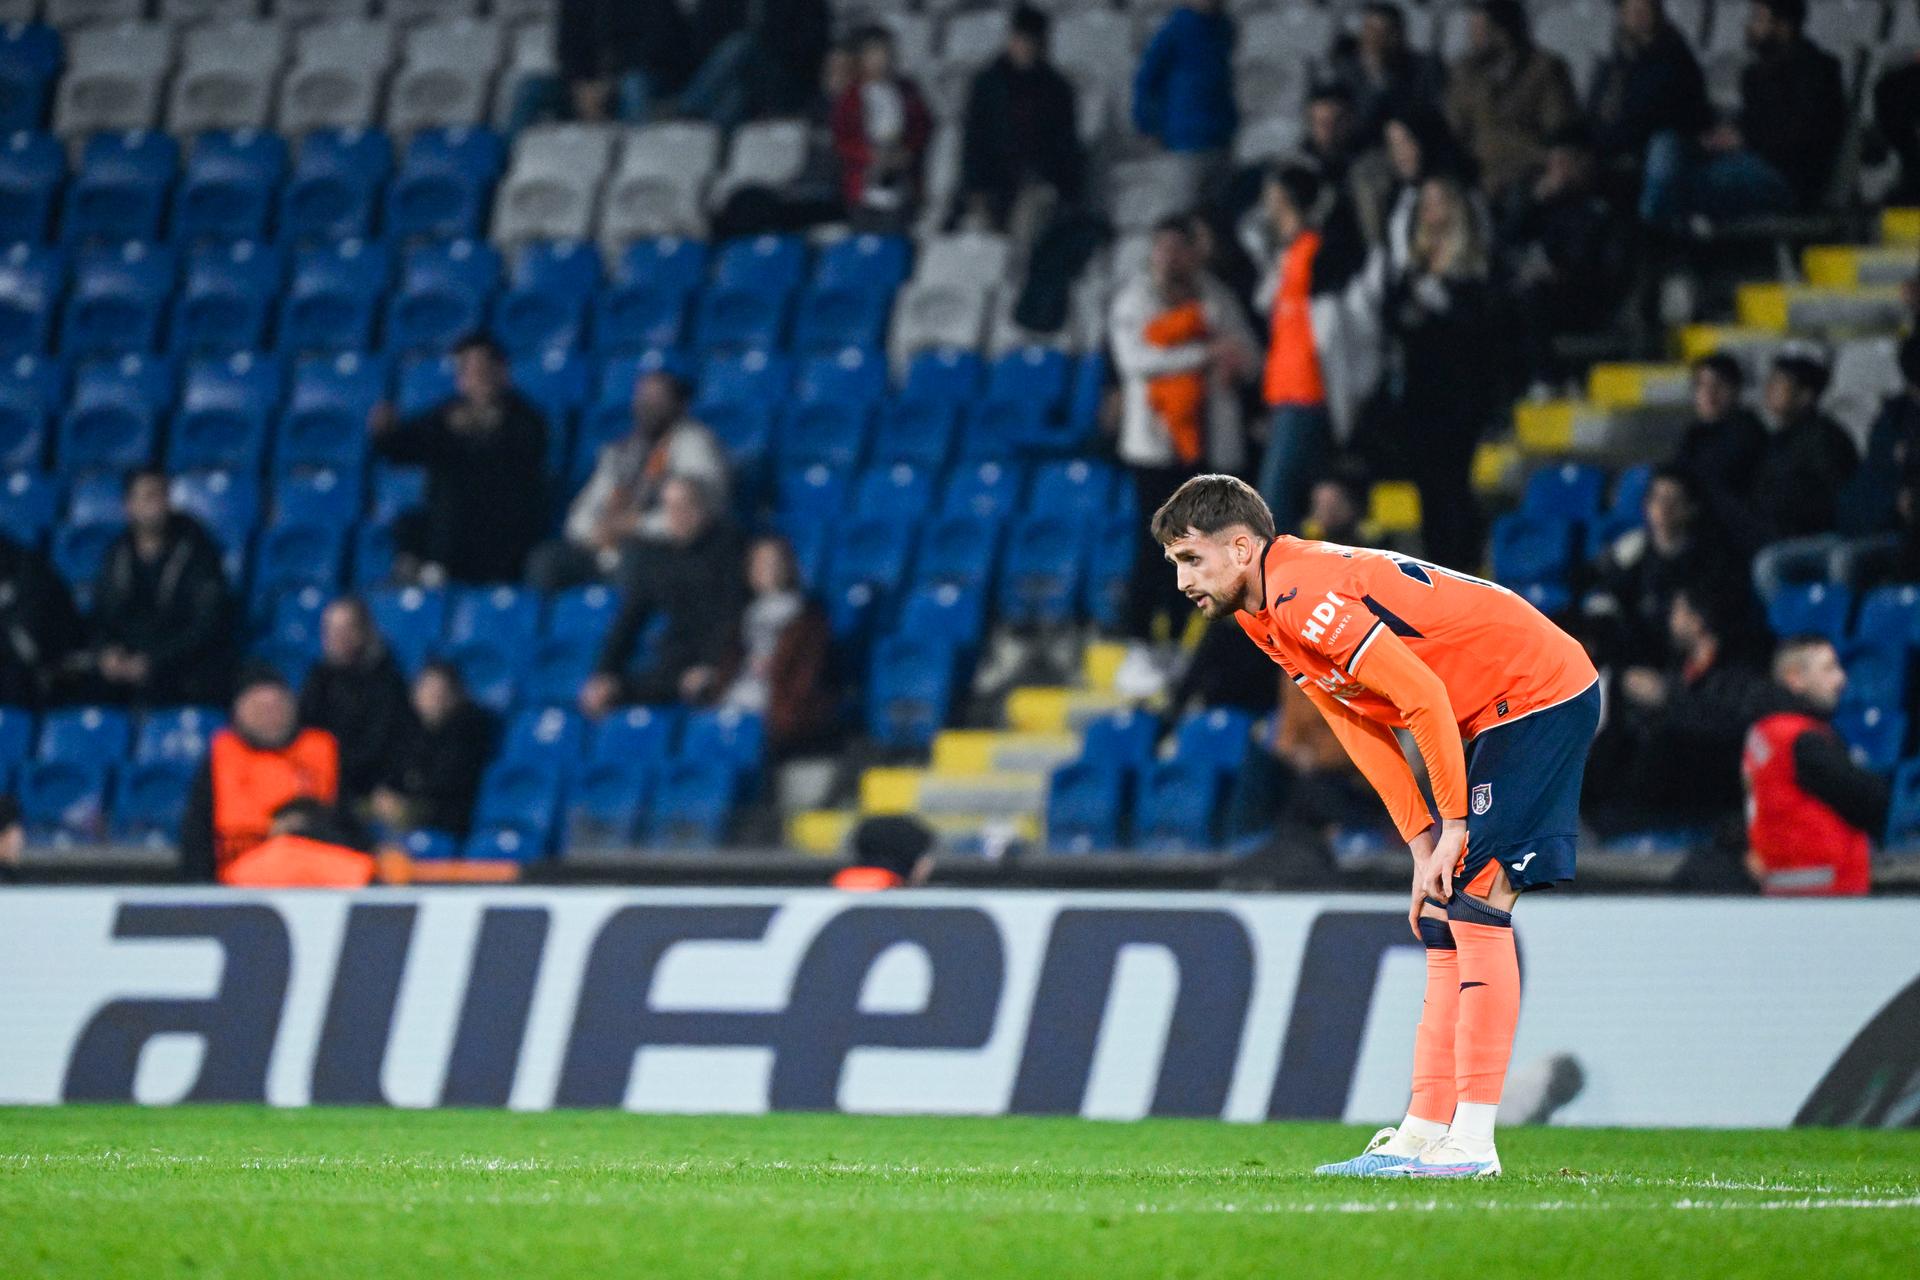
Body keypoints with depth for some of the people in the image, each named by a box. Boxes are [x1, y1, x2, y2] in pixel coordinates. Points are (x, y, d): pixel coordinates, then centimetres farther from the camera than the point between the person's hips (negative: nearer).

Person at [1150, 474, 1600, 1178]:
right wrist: (1426, 848, 2)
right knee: (1440, 918, 7)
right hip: (1488, 716, 10)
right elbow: (1366, 736, 10)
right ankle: (1425, 1132, 7)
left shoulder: (1305, 597, -22)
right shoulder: (1265, 615, 8)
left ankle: (1471, 1143, -17)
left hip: (1540, 691, -10)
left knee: (1474, 903, -15)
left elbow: (1425, 698, -25)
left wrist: (1454, 826, -17)